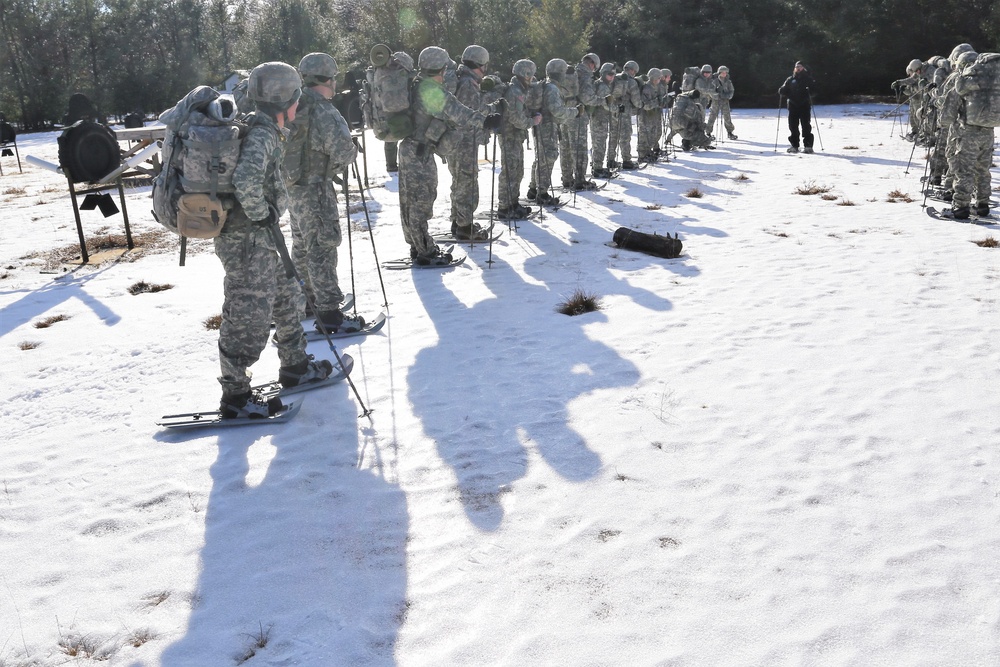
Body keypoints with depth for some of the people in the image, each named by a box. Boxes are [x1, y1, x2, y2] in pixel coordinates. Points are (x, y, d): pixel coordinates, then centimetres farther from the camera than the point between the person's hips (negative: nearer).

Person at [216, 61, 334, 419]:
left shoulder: (257, 128, 11)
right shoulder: (262, 134, -20)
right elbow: (247, 179, -36)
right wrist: (260, 214, -21)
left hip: (262, 240, 10)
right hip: (247, 241, -10)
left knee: (285, 297, 21)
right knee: (249, 316, -2)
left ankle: (295, 366, 37)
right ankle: (235, 396, 8)